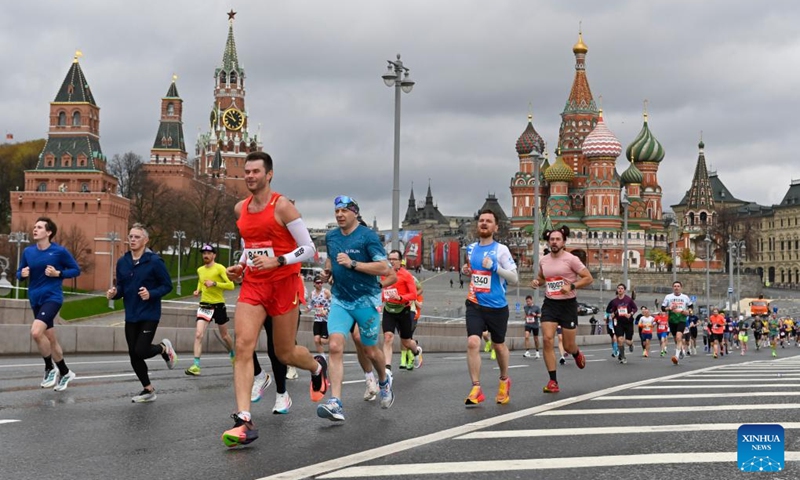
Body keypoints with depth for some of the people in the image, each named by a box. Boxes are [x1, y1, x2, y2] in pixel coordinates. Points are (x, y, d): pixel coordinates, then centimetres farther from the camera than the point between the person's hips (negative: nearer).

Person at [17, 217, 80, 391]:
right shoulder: (28, 251, 4)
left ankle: (50, 369, -3)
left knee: (36, 332, -24)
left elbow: (76, 270, 0)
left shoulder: (60, 251, -9)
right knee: (50, 338, 14)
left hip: (52, 297, -6)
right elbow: (19, 273, 13)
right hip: (35, 300, 6)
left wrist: (58, 273, -15)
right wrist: (22, 274, -9)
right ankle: (65, 372, 31)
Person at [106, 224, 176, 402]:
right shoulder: (122, 262, 3)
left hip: (149, 315, -5)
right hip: (131, 316, 5)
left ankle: (164, 348, 20)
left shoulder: (154, 261, -12)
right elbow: (121, 287, 11)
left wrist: (151, 294, -24)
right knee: (133, 355, 8)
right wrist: (114, 292, -11)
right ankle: (148, 390, 26)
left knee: (140, 352, -14)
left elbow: (167, 285, -8)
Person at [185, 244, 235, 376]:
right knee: (198, 334, -13)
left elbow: (231, 285, -16)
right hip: (204, 305, 3)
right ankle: (196, 365, -15)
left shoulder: (219, 268, -8)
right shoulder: (200, 270, 8)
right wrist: (198, 291, 10)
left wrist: (214, 283, -23)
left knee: (224, 335, 13)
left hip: (218, 305, -3)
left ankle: (233, 355, 41)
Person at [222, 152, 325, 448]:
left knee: (284, 354, 7)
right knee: (243, 346, -13)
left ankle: (317, 367, 43)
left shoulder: (282, 206, -10)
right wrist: (242, 266, 8)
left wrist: (276, 261, -23)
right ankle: (244, 421, -17)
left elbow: (308, 249, -10)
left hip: (284, 284, -5)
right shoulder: (240, 209, 8)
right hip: (252, 285, 5)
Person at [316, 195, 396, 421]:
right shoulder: (331, 236, 7)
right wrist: (327, 270, 6)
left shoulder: (368, 236, -11)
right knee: (335, 346, -16)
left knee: (370, 350, 11)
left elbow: (385, 269, -17)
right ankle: (335, 404, -21)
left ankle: (384, 381, 45)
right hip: (340, 300, 4)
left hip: (366, 300, -4)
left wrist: (352, 264, -23)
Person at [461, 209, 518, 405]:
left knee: (498, 345, 14)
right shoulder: (471, 248, 7)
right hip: (475, 305, 2)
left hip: (497, 306, -2)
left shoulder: (501, 249, -8)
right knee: (472, 343, -15)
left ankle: (504, 381, 40)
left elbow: (514, 278, -11)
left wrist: (495, 267, -23)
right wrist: (465, 271, 3)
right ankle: (476, 389, -9)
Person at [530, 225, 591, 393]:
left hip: (568, 304, -3)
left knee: (568, 346, 4)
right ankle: (553, 382, -8)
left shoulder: (571, 259, -8)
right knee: (547, 339, -14)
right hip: (549, 304, 3)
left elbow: (588, 278, -7)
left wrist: (572, 286, -21)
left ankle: (577, 354, 45)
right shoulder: (544, 260, 6)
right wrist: (536, 282, 2)